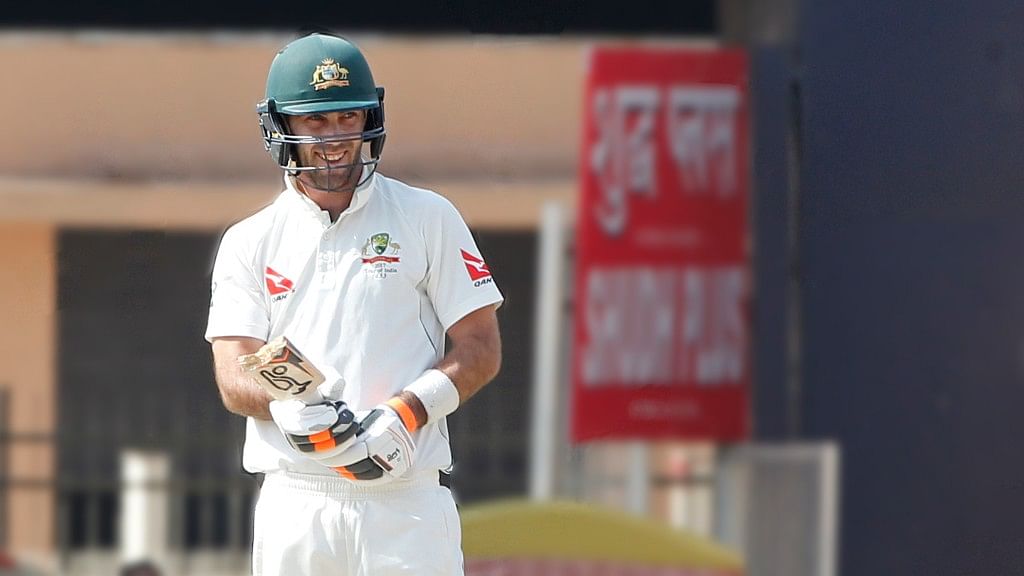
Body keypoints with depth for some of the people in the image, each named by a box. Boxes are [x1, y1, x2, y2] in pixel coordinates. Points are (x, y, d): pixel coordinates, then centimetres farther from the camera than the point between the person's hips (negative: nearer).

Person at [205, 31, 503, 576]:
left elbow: (480, 348, 4)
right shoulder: (249, 242, 12)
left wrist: (406, 413, -14)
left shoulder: (428, 218, 8)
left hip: (406, 504, -2)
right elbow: (233, 375, 3)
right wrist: (286, 405, -21)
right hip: (293, 505, 2)